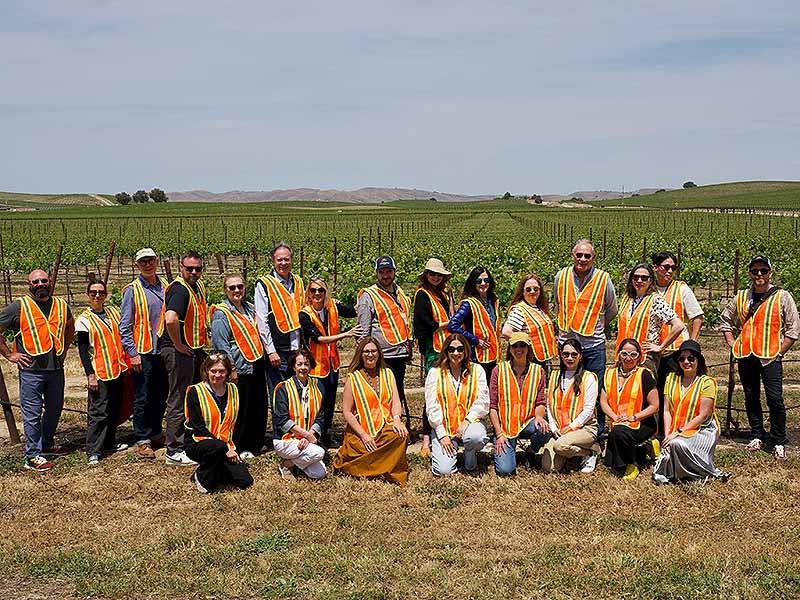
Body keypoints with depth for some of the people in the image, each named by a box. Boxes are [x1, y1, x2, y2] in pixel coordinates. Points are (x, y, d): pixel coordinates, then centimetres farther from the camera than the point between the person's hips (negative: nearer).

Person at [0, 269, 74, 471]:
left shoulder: (61, 305, 9)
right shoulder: (19, 306, -5)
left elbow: (70, 328, 28)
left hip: (56, 369, 5)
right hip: (31, 370, -5)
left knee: (54, 409, 15)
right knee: (32, 414, -2)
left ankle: (46, 445, 31)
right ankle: (33, 456, 4)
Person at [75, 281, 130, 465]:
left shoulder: (113, 312, 10)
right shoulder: (84, 320, -6)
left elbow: (122, 336, 19)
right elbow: (83, 349, -8)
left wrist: (126, 361, 12)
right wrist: (90, 375, -14)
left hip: (117, 370, 6)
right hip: (99, 373, -6)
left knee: (114, 409, 14)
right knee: (98, 412, -8)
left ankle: (109, 443, 27)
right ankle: (93, 452, -5)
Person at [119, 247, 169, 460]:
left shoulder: (165, 286, 9)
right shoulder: (132, 290, -5)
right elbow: (125, 326, -7)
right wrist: (133, 353, -12)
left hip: (164, 351, 5)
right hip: (143, 353, -5)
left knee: (161, 396, 14)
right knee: (143, 398, 0)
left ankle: (156, 433, 29)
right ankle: (142, 441, 8)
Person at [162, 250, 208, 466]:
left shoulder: (199, 286, 12)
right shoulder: (179, 289, -18)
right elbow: (170, 320, -35)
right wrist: (178, 345, -22)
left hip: (196, 350, 10)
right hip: (180, 351, -10)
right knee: (179, 401, -4)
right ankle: (175, 452, 2)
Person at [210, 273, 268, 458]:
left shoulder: (250, 309, 16)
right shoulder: (221, 314, -8)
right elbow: (221, 346, -14)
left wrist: (263, 360, 19)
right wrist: (231, 370, -18)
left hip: (257, 366, 8)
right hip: (239, 369, -8)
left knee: (259, 409, 11)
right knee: (240, 412, -2)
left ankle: (255, 445, 24)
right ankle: (239, 448, 9)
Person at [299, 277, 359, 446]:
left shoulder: (333, 306, -1)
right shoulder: (305, 314, -13)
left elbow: (355, 311, -7)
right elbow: (318, 338, -20)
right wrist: (345, 334, -25)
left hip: (332, 361, 5)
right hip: (316, 363, -5)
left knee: (331, 399, 13)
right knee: (321, 399, -8)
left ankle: (327, 434, 28)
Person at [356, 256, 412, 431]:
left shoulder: (400, 293, 16)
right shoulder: (368, 296, -5)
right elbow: (363, 330, -8)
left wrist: (408, 347, 21)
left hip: (400, 353, 7)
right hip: (381, 356, -6)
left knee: (398, 393, 13)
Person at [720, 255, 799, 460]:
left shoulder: (782, 297, 0)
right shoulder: (741, 297, 10)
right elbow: (725, 320, 22)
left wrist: (778, 352, -6)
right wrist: (733, 344, 10)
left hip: (770, 358, -4)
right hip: (745, 357, 4)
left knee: (775, 400, -8)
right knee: (751, 398, 11)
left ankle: (778, 442, 2)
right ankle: (758, 436, 24)